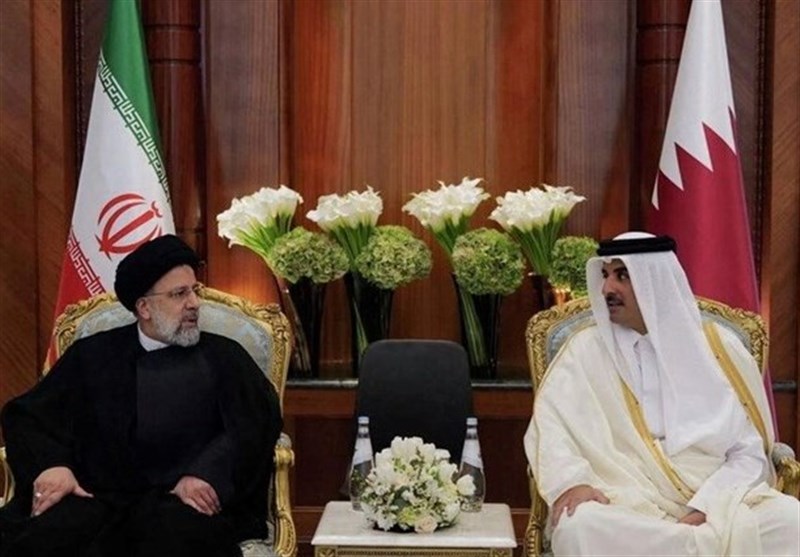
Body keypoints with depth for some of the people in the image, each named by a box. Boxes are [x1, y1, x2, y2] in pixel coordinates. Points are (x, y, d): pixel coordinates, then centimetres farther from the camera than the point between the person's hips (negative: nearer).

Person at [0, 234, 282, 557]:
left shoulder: (224, 356, 13)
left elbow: (257, 421, -1)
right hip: (101, 495, 1)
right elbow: (29, 414, 9)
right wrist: (50, 464, -13)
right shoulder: (93, 354, 16)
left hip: (186, 496, -1)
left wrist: (206, 475, -19)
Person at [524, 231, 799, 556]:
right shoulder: (587, 349, 8)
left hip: (718, 500, 0)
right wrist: (570, 481, -24)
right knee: (578, 526, -33)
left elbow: (749, 453, 4)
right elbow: (550, 424, -3)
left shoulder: (718, 347, 8)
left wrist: (706, 507, -14)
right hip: (628, 506, 1)